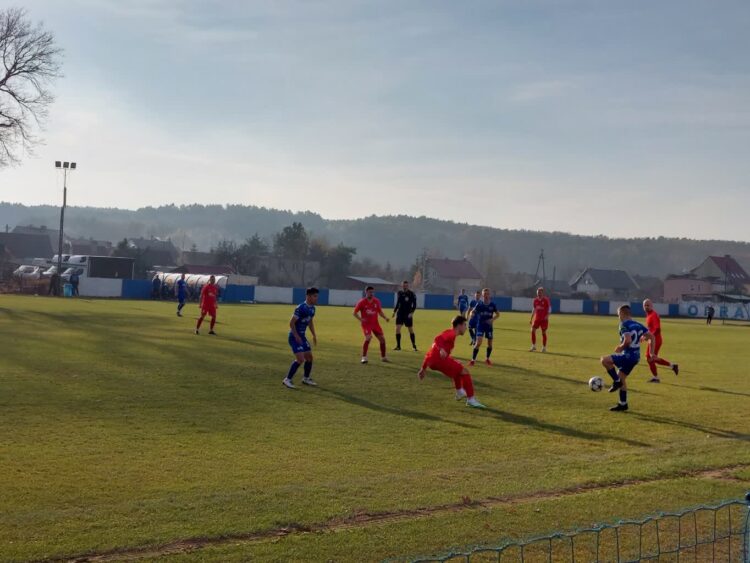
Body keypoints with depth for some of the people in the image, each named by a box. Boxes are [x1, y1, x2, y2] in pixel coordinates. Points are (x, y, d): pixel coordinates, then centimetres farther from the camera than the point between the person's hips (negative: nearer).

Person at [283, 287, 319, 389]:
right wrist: (296, 336, -20)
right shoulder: (301, 308, -22)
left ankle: (306, 378, 30)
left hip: (302, 336, 9)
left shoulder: (312, 308, 6)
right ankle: (287, 380, -5)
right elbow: (291, 323, -21)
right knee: (300, 359, -16)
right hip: (294, 336, -9)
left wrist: (314, 335, 17)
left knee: (309, 357, 13)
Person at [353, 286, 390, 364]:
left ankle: (383, 357, 22)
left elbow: (380, 312, 12)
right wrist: (360, 319, -19)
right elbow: (355, 313, -2)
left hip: (375, 323, 5)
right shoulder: (362, 302, -8)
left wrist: (385, 317, -6)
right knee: (368, 338, -24)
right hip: (366, 324, -5)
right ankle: (364, 357, -13)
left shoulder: (377, 301, 2)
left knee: (382, 339, 3)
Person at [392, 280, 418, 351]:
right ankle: (398, 346, 0)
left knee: (411, 330, 3)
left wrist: (411, 313, -19)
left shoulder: (412, 294, -7)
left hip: (408, 314, -3)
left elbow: (414, 305, -7)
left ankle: (414, 346, 16)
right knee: (397, 328, -8)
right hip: (400, 313, 3)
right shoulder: (399, 293, 4)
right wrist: (394, 311, 11)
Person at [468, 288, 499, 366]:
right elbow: (472, 312, -13)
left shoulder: (492, 304, -4)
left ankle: (487, 359, 31)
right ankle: (473, 360, -7)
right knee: (478, 342, -15)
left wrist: (493, 319, -11)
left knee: (490, 343, 9)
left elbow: (497, 314, 8)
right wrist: (472, 313, -38)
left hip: (489, 325, 3)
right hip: (480, 325, -3)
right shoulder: (479, 303, -9)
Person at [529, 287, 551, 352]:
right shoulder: (535, 300, 8)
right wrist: (531, 319, 14)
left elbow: (549, 308, -5)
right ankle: (533, 346, 2)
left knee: (544, 332, 2)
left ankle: (544, 347, 12)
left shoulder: (546, 300, -5)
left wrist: (547, 316, -20)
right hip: (536, 318, 4)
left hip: (544, 319, -4)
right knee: (533, 331, -7)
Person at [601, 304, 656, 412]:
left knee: (604, 360, -9)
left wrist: (620, 348, -8)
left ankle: (616, 381, -2)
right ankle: (623, 404, 21)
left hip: (628, 356, -9)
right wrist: (651, 353, 16)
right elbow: (651, 337, 13)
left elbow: (628, 341, -27)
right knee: (621, 378, 18)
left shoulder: (624, 325, -13)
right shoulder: (638, 325, 13)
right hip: (636, 357, 9)